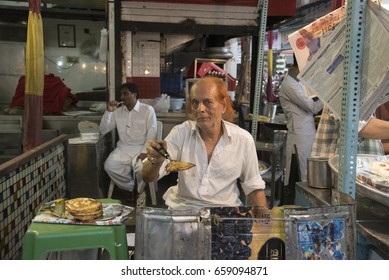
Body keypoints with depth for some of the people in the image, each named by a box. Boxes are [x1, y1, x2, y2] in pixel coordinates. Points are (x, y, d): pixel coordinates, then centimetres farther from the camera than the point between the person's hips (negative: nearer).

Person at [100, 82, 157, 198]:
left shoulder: (148, 110, -3)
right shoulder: (117, 111, 9)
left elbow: (152, 134, -7)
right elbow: (103, 131, 6)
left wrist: (145, 152, -20)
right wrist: (108, 111, -6)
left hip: (141, 149, -3)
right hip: (123, 148, 4)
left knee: (142, 168, -32)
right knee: (109, 166, -23)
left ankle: (139, 191, 2)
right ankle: (130, 188, 3)